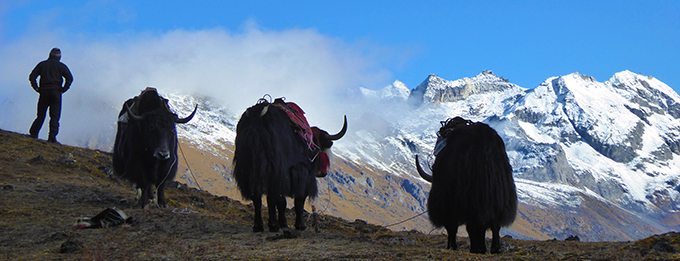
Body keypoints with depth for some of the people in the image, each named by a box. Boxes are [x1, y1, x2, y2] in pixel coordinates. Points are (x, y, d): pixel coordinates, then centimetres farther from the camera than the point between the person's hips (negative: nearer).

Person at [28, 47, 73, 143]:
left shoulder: (42, 64, 13)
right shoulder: (61, 66, 6)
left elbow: (32, 77, 8)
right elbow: (69, 78, -6)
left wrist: (37, 88, 6)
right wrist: (63, 89, -3)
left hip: (44, 92, 2)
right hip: (56, 92, -2)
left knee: (41, 116, 12)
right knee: (55, 116, -3)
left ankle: (33, 134, 8)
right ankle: (52, 137, -12)